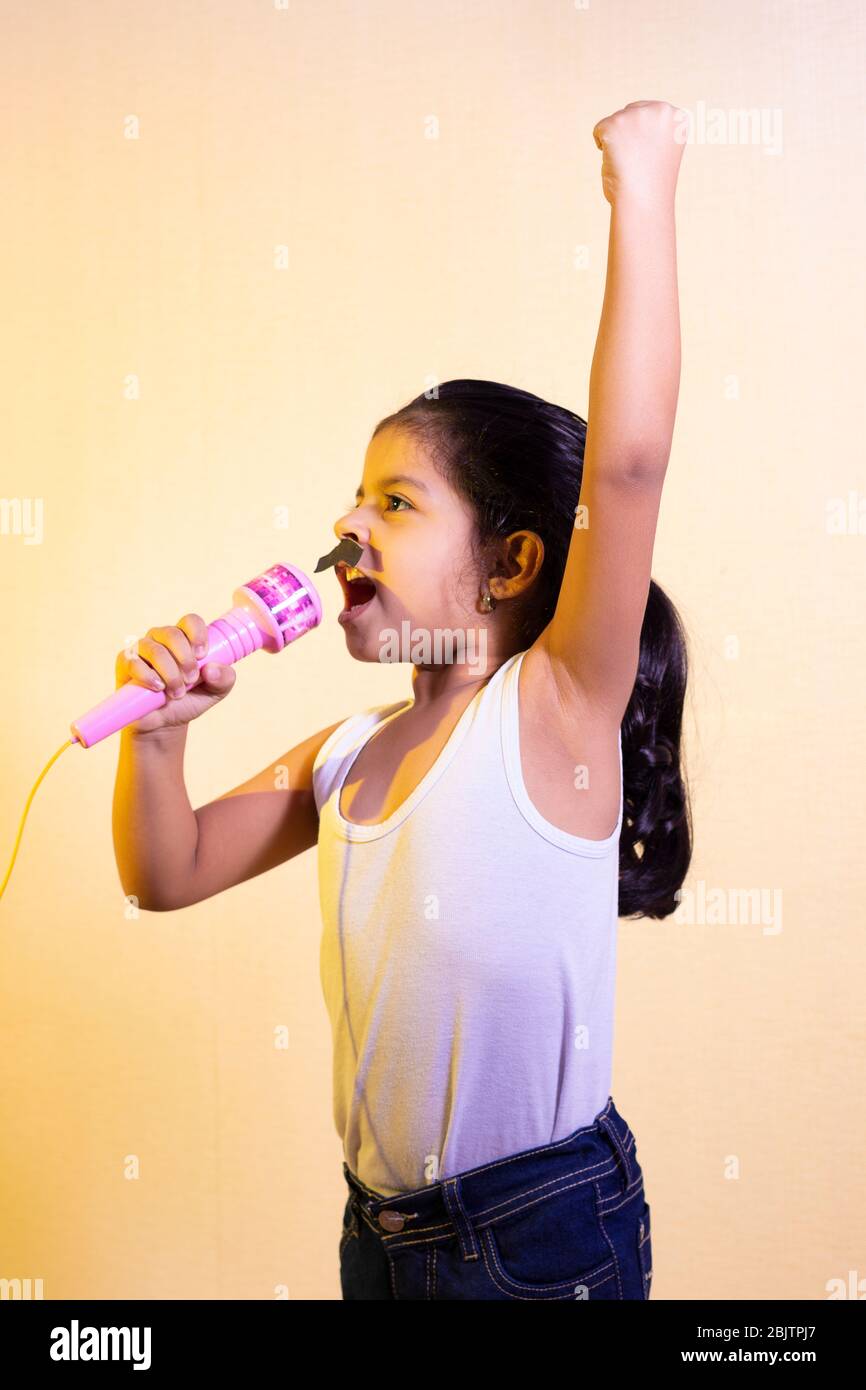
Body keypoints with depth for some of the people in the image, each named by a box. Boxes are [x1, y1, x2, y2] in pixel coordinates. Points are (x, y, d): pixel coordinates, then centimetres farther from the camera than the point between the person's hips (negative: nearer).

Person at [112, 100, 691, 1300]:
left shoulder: (555, 708, -16)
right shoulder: (350, 753, 1)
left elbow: (627, 460, -28)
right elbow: (169, 875, 10)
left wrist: (642, 194, -27)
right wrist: (158, 732, -7)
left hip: (542, 1234, -5)